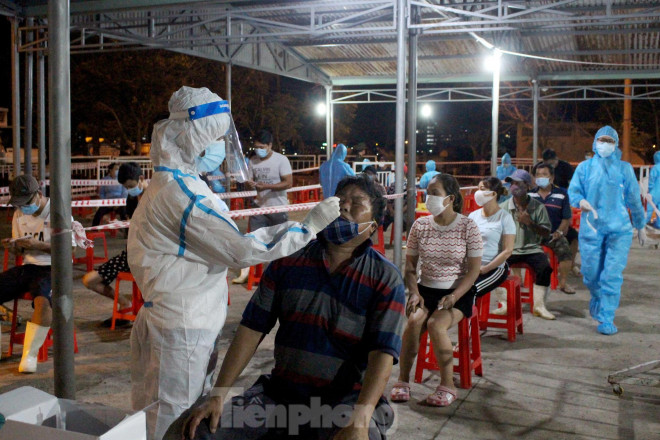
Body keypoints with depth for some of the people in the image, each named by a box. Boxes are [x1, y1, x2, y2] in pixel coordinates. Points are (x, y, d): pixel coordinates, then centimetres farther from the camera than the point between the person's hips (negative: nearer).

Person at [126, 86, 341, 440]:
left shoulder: (170, 185, 12)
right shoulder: (181, 192, -21)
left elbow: (227, 244, 12)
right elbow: (244, 251, -23)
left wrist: (295, 227, 9)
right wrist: (311, 225, -17)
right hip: (182, 332, -10)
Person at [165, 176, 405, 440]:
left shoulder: (386, 279, -3)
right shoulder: (288, 262, 6)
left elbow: (382, 354, -13)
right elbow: (252, 328, 2)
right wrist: (218, 394, -6)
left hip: (345, 400, -3)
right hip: (280, 393, 3)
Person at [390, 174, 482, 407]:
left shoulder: (468, 227, -6)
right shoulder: (420, 225, 2)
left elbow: (474, 269, -6)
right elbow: (410, 264, 7)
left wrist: (454, 296, -18)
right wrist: (414, 292, -9)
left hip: (459, 292, -2)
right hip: (426, 289, 3)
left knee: (435, 324, -29)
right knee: (414, 321, -27)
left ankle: (447, 384, -12)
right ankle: (403, 379, -11)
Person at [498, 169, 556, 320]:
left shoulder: (538, 207, 4)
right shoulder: (503, 207, 6)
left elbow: (546, 233, 2)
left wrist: (530, 223, -13)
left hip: (532, 249, 0)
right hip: (509, 249, 0)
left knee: (545, 268, -28)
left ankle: (539, 305, -15)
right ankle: (504, 304, -17)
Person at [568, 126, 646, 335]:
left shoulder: (624, 168, 8)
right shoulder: (585, 167, 8)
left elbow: (634, 198, 13)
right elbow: (572, 191, 5)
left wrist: (640, 226, 17)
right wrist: (580, 201, -18)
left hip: (619, 229, -1)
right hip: (591, 228, 1)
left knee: (612, 274, -9)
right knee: (591, 273, 6)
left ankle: (606, 318, -3)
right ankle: (597, 299, 38)